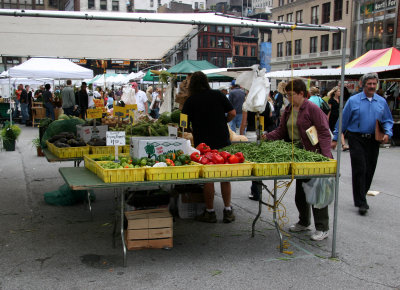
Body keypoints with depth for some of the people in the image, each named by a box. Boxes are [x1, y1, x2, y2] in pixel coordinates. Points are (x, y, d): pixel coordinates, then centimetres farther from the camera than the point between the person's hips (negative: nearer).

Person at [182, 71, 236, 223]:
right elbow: (232, 113, 2)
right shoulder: (218, 95, 3)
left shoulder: (191, 100, -3)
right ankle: (228, 211, 15)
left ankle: (210, 212, 10)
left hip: (203, 143, -2)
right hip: (223, 141, 3)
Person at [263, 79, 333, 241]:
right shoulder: (288, 110, 10)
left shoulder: (312, 109, -13)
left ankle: (322, 228, 9)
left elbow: (324, 132, -16)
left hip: (314, 155, -8)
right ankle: (304, 223, 32)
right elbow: (282, 131, 14)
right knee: (300, 190, 16)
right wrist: (267, 136, -2)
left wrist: (326, 155, -24)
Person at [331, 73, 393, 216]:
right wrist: (335, 139, 2)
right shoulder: (353, 100, 0)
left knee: (369, 171, 8)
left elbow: (388, 121, 14)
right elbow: (343, 120, 2)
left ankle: (361, 197, 26)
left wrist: (387, 133, -7)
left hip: (373, 141, 4)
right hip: (357, 139, -4)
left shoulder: (382, 102, 9)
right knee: (359, 170, -8)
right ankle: (361, 203, -3)